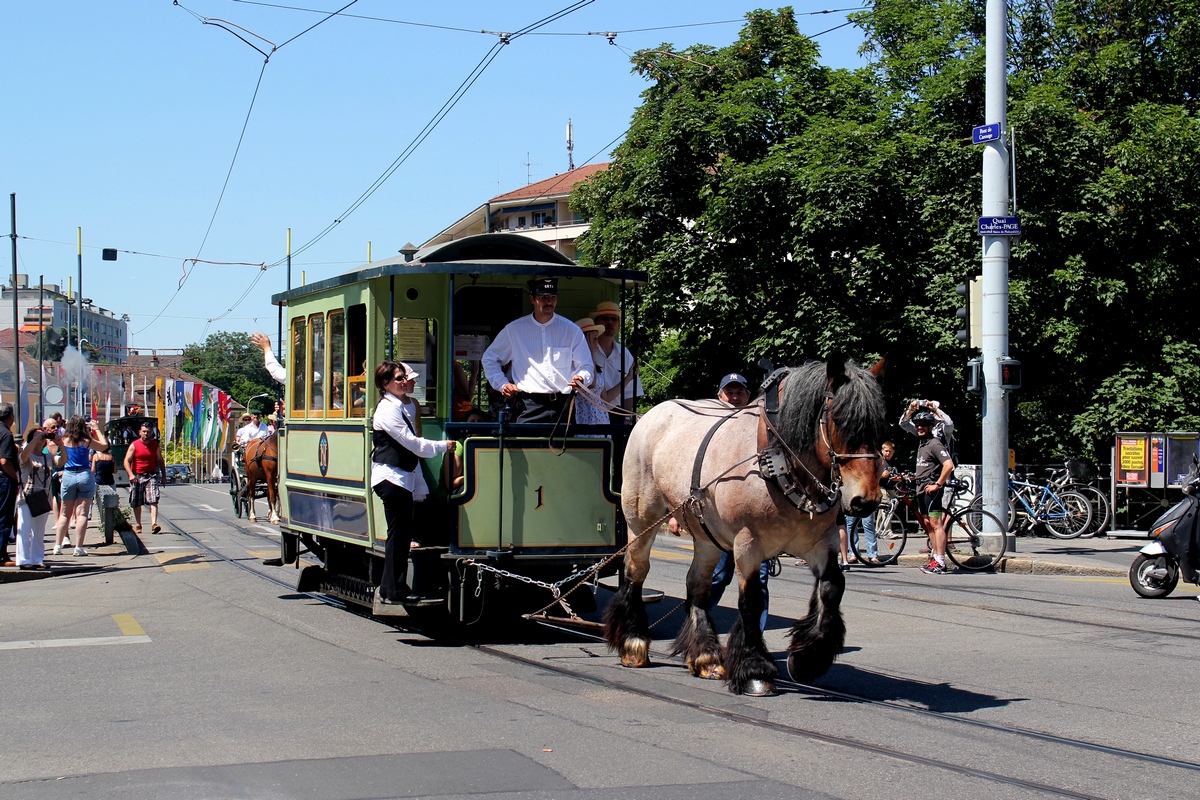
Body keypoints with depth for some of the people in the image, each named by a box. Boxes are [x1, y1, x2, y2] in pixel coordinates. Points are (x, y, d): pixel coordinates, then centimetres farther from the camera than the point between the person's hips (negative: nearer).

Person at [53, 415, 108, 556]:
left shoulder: (64, 441, -3)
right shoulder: (86, 441, -7)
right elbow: (104, 445, 8)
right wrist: (97, 429, 18)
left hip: (68, 476, 2)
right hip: (85, 475, -2)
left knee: (65, 514, 14)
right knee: (82, 514, -1)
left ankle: (57, 546, 11)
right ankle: (78, 547, -5)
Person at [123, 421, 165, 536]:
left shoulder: (155, 445, 7)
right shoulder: (134, 445, -1)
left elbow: (160, 461, 17)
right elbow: (127, 461, -6)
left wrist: (164, 476, 14)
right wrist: (131, 474, -21)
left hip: (151, 476, 0)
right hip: (137, 477, 0)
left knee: (153, 501, -15)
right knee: (136, 503, 8)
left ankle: (154, 524, -25)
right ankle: (138, 525, 23)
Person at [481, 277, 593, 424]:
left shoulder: (571, 330, 9)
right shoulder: (514, 329, 9)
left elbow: (585, 366, 13)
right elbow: (489, 358, 20)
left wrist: (581, 378, -10)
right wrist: (502, 384, 7)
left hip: (562, 405, 1)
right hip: (529, 406, -1)